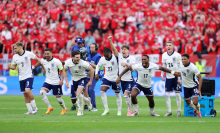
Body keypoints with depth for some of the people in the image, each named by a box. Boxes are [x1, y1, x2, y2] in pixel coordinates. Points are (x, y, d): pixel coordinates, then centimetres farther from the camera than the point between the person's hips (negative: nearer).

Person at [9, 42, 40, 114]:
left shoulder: (29, 54, -9)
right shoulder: (15, 57, 4)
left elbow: (37, 59, 3)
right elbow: (14, 67, 11)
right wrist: (10, 67, -10)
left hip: (29, 76, -5)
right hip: (21, 78, 5)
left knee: (27, 91, -21)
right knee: (25, 94, 6)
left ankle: (34, 107, -6)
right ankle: (30, 110, 15)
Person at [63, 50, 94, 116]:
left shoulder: (83, 63, -27)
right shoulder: (68, 62, -18)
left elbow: (92, 70, -13)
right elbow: (64, 71, 3)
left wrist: (90, 81, -9)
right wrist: (66, 81, -2)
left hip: (82, 79, -5)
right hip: (74, 80, 5)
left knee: (78, 93, -29)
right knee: (73, 98, 8)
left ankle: (80, 111, -12)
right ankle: (87, 100, 38)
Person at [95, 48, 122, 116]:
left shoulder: (115, 57, -18)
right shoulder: (102, 59, -5)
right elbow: (98, 66, 12)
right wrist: (96, 73, 1)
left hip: (115, 79, -3)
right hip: (107, 78, 3)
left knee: (118, 94, 8)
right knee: (102, 91, -17)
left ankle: (119, 111, 22)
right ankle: (106, 109, -11)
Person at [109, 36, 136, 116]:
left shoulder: (131, 58, -5)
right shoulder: (119, 56, 5)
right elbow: (114, 49, -7)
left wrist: (126, 64, -29)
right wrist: (110, 41, -20)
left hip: (129, 80, -5)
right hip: (122, 80, 5)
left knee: (126, 95, -18)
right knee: (127, 96, 10)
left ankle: (129, 110, -5)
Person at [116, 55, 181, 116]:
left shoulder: (153, 66, -19)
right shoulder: (138, 66, -24)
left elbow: (161, 68, -3)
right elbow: (128, 68, -14)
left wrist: (173, 72, -1)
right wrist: (119, 77, -15)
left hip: (148, 86, 3)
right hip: (139, 84, -3)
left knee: (151, 100, 13)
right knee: (133, 95, -28)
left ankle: (152, 112, 45)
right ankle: (136, 111, -6)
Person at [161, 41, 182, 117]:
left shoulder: (177, 55, -8)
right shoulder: (164, 55, 4)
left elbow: (180, 67, -5)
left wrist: (179, 78, -10)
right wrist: (162, 75, 6)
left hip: (176, 76, -4)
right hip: (168, 77, 4)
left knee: (177, 94, -2)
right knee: (167, 94, 0)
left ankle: (179, 111, 8)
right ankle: (169, 111, 8)